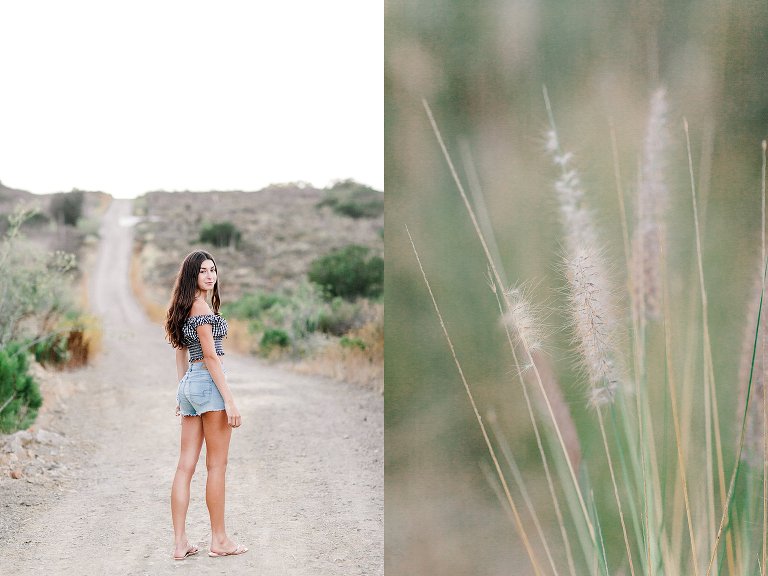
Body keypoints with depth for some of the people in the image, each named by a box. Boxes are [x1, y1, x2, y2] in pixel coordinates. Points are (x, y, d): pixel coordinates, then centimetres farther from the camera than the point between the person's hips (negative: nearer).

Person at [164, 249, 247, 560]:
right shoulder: (202, 306, -13)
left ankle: (180, 542, 6)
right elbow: (210, 356, -16)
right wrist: (229, 400, -17)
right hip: (209, 383, -9)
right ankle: (219, 540, 7)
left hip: (189, 384, 9)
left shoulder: (185, 307, 16)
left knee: (186, 465, 5)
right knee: (217, 465, 0)